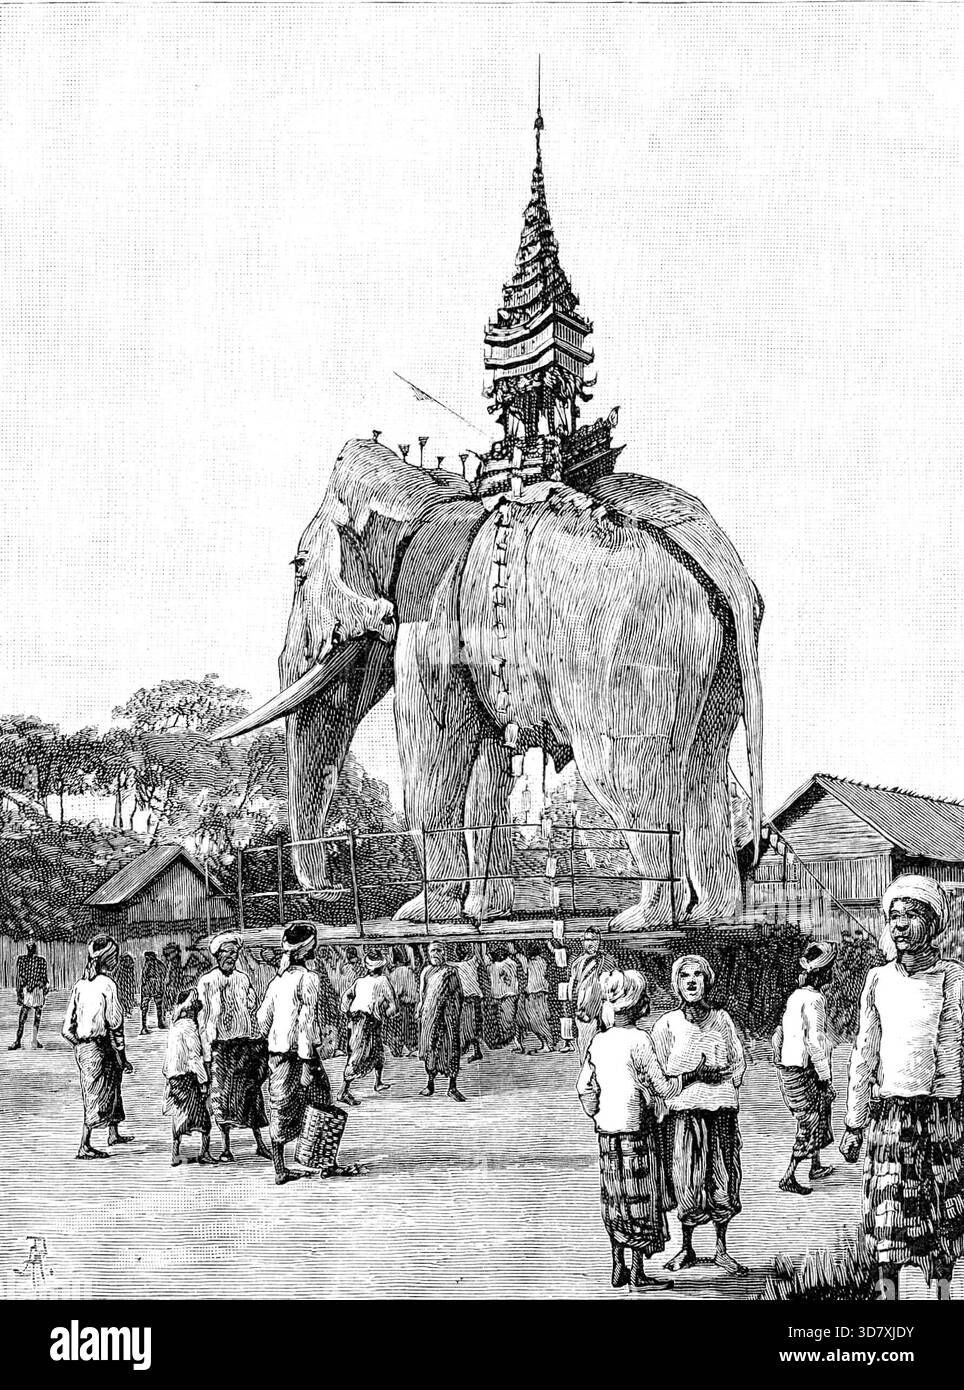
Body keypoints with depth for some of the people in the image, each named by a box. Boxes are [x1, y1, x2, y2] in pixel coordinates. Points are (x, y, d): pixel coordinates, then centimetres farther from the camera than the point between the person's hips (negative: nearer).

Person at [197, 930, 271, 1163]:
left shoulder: (243, 979, 9)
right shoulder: (206, 982, 0)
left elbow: (254, 1012, 12)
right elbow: (203, 1019, -1)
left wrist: (259, 1046, 7)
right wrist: (206, 1053, -6)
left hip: (246, 1045, 2)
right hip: (220, 1045, -2)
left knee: (250, 1091, 4)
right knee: (221, 1094, -3)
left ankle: (260, 1143, 12)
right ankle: (225, 1148, 5)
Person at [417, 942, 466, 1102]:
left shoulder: (450, 971, 1)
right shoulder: (426, 972, 14)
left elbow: (457, 995, -1)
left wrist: (456, 1016, -8)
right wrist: (419, 1010, 14)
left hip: (447, 1015, -4)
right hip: (428, 1015, 4)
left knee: (451, 1048, -6)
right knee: (429, 1048, 5)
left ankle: (452, 1088, -5)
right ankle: (430, 1084, 15)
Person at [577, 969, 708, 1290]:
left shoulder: (598, 1041, 4)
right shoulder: (638, 1040, -15)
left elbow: (584, 1088, 6)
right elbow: (662, 1088, -14)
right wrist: (695, 1073, -1)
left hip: (606, 1132, 6)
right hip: (636, 1131, -6)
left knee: (616, 1200, 14)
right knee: (640, 1200, 3)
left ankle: (619, 1268, 21)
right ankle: (637, 1273, 8)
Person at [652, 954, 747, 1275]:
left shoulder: (721, 1018, 6)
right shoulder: (667, 1024, 0)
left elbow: (739, 1062, 13)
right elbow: (659, 1074, 0)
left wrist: (722, 1076, -2)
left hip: (720, 1108, 2)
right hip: (682, 1109, -2)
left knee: (722, 1181, 4)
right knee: (687, 1183, 1)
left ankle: (721, 1249, 19)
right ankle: (686, 1249, 18)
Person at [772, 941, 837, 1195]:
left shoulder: (796, 996, 9)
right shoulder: (814, 1000, -18)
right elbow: (815, 1043, -22)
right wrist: (825, 1079, -16)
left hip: (788, 1068, 9)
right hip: (804, 1072, -9)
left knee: (817, 1116, 23)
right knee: (810, 1125, -1)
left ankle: (816, 1166, 35)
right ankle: (789, 1178, -1)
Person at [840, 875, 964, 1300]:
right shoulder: (878, 979, 7)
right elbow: (863, 1054, 12)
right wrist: (853, 1123, 10)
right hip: (887, 1115, 2)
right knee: (886, 1221, 1)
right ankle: (888, 1292, 10)